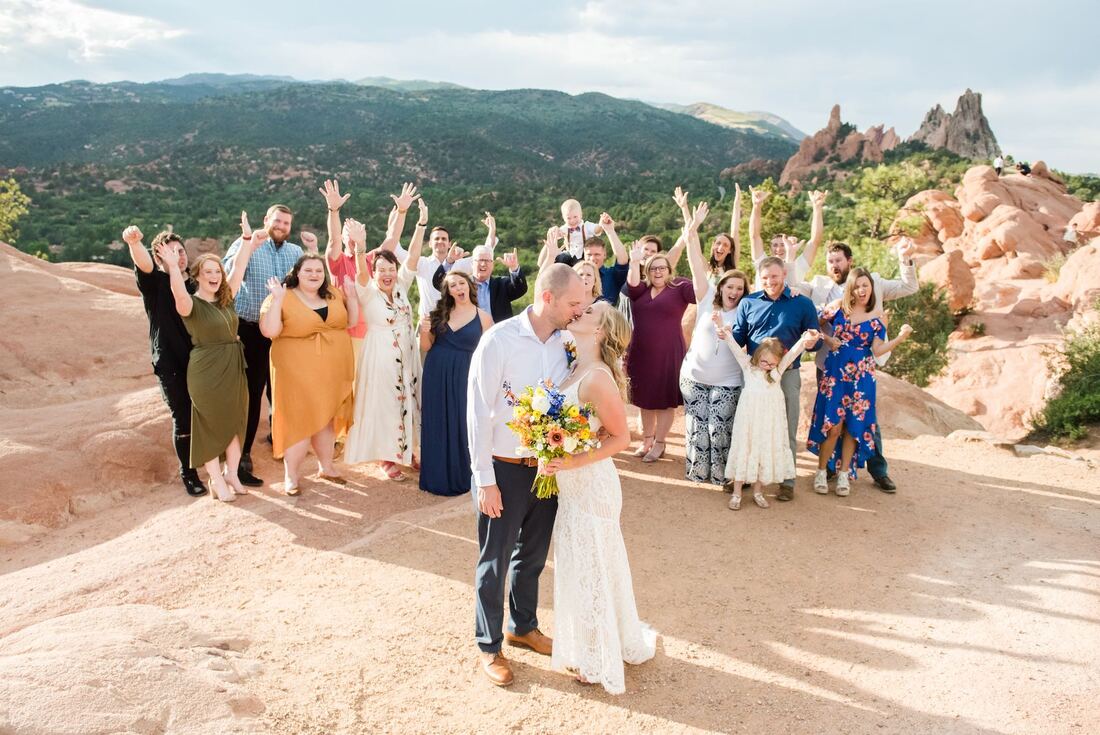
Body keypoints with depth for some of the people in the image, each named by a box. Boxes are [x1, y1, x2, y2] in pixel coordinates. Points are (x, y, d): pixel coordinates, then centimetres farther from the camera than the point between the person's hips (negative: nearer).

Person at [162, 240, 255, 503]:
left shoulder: (226, 297, 8)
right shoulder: (191, 304, -10)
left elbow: (239, 267, 11)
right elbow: (180, 295, -32)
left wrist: (251, 240, 14)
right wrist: (173, 266, -47)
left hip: (234, 369, 6)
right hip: (207, 372, -6)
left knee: (234, 422, 13)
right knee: (210, 425, 4)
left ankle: (232, 474, 27)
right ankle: (217, 481, 14)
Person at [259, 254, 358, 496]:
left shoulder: (334, 294, 5)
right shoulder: (282, 298, -9)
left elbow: (352, 321, 10)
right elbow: (269, 331, -18)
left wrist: (351, 296, -2)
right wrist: (277, 300, -24)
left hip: (333, 372, 5)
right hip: (299, 373, -5)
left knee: (327, 419, 16)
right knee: (299, 421, -2)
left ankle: (326, 466, 32)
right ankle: (291, 475, 12)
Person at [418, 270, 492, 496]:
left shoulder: (483, 317, -2)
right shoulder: (440, 313, 5)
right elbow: (426, 347, 7)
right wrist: (425, 331, -12)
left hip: (463, 377, -3)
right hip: (435, 375, 3)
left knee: (459, 424, 4)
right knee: (436, 425, 9)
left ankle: (459, 477, 21)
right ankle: (437, 476, 24)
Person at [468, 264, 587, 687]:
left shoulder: (565, 343, -3)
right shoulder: (499, 340, -19)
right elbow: (478, 412, -15)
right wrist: (485, 480, -14)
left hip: (547, 466, 5)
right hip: (505, 470, -5)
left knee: (533, 556, 22)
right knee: (495, 562, 11)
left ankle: (524, 627, 44)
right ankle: (488, 644, 31)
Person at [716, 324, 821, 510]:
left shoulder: (779, 369, 3)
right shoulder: (748, 366, 0)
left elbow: (792, 353, -11)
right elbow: (735, 348, -9)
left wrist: (804, 341, -29)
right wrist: (723, 329, -20)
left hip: (770, 420, 2)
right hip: (749, 417, -2)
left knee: (766, 452, 10)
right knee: (744, 450, 4)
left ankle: (758, 492, 26)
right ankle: (736, 493, 12)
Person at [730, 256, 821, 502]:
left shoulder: (802, 304, 0)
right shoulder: (748, 303, 5)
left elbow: (815, 342, 3)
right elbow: (738, 338, 8)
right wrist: (726, 335, -14)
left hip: (786, 376, -2)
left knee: (786, 431, 6)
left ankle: (787, 481, 19)